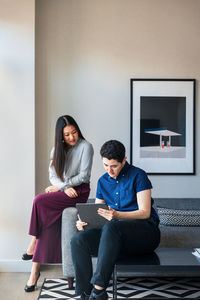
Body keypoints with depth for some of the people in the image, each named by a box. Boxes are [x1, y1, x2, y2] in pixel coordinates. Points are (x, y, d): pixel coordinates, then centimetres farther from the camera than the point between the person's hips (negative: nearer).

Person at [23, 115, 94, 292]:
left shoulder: (85, 146, -4)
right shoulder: (57, 149, 14)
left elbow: (84, 176, -10)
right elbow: (53, 175, 7)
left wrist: (60, 186, -9)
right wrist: (65, 188, -12)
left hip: (79, 192, -5)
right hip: (61, 191, 5)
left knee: (40, 201, -26)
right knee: (50, 223, -21)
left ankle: (33, 243, -10)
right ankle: (35, 269, -19)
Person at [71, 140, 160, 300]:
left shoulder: (138, 175, -3)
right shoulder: (103, 181, 15)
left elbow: (145, 212, -10)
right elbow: (97, 214, 16)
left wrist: (117, 215, -27)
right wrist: (85, 221, -8)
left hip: (145, 232, -5)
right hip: (115, 234, 6)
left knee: (111, 227, -37)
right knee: (78, 240, -20)